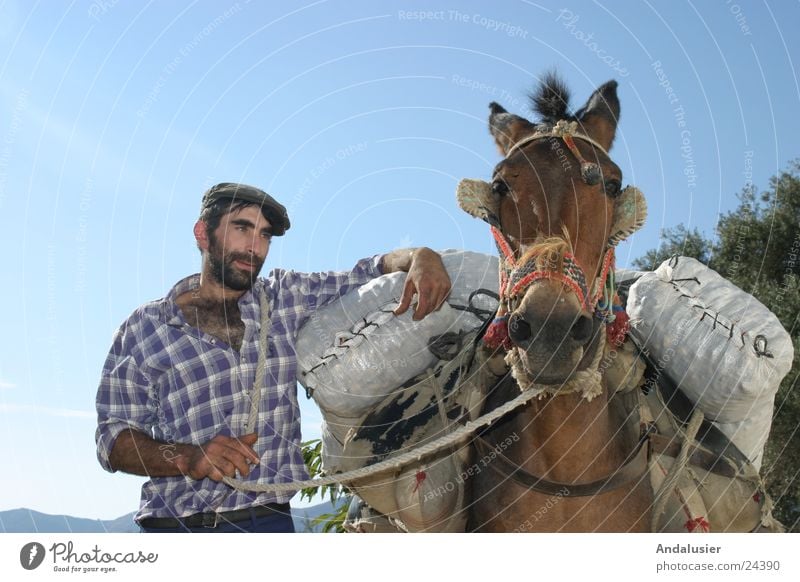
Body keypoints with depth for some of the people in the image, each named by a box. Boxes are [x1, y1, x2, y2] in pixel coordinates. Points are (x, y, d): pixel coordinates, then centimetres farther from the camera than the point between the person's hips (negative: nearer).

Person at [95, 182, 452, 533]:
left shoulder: (287, 298, 11)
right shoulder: (143, 329, 4)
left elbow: (371, 274, 15)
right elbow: (113, 437, 1)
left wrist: (420, 258, -8)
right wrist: (186, 458, -18)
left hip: (269, 519, 3)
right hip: (174, 524, -2)